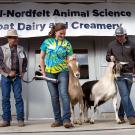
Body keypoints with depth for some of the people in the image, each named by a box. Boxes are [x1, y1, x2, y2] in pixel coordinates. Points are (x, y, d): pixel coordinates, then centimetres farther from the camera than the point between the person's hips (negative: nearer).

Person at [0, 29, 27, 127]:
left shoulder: (21, 49, 11)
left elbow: (25, 61, 19)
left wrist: (23, 72, 9)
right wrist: (9, 72, -11)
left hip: (17, 77, 1)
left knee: (18, 97, -3)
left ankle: (20, 119, 2)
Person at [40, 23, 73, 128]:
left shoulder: (67, 44, 2)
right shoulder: (47, 42, 5)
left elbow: (69, 59, 1)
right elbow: (42, 58, 10)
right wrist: (43, 72, 5)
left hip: (62, 71, -2)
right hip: (50, 72, 2)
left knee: (63, 93, -14)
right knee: (54, 96, 5)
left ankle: (66, 119, -13)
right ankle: (58, 120, 15)